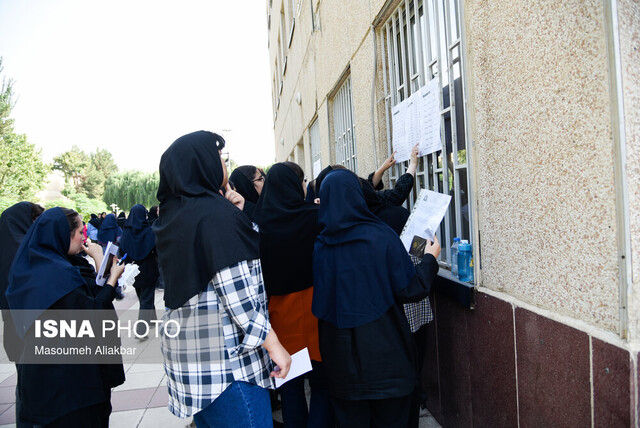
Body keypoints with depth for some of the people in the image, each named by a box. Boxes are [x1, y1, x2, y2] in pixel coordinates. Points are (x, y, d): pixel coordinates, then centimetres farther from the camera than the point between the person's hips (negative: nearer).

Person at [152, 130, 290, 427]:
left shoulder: (172, 215, 9)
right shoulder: (215, 212, -17)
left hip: (186, 354, 9)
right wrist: (273, 344, -14)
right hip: (225, 358, -9)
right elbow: (236, 290, -22)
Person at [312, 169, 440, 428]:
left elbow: (317, 304, 1)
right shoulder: (381, 236, -15)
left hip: (341, 358, 2)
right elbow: (409, 291, -11)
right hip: (384, 355, -2)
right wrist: (429, 259, 5)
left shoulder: (319, 246, -8)